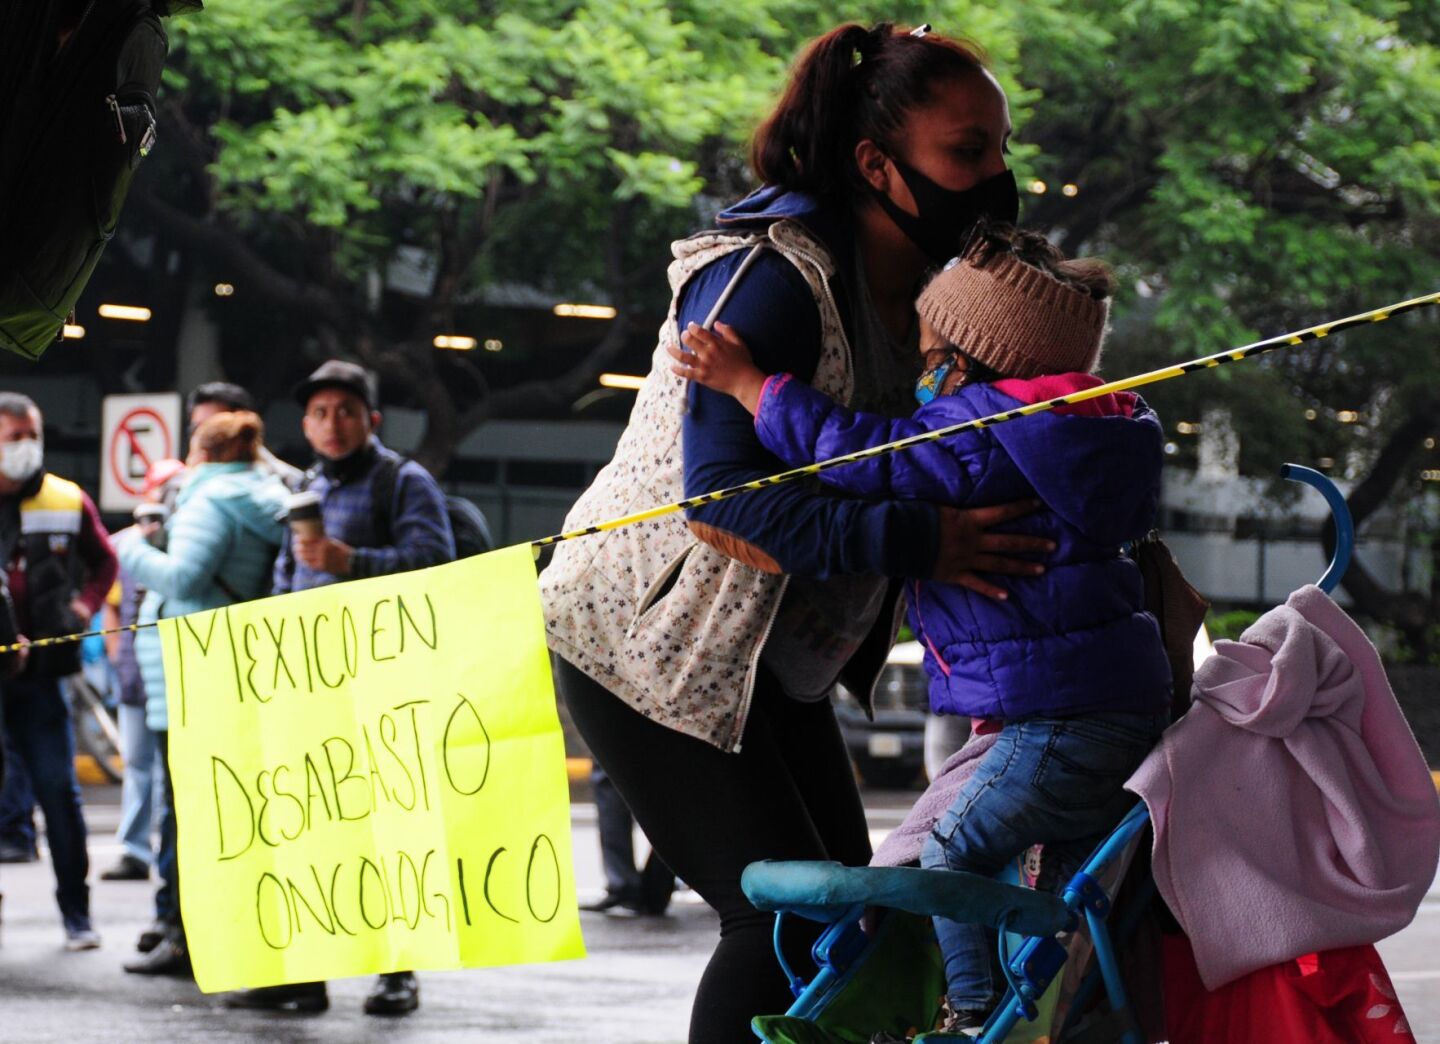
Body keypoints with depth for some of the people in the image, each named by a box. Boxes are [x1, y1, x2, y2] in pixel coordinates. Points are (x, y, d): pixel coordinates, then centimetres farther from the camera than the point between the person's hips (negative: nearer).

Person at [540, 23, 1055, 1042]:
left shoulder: (922, 288, 3)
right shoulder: (773, 279, -25)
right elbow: (723, 501, -33)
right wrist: (924, 542, -39)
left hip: (773, 657, 10)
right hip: (648, 641, -10)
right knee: (783, 917, -13)